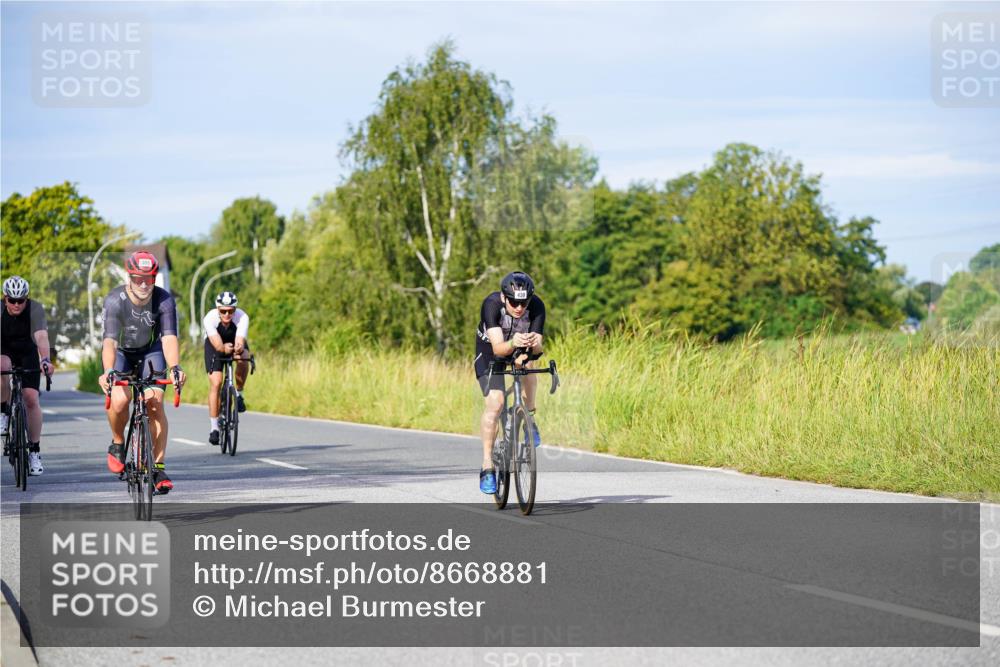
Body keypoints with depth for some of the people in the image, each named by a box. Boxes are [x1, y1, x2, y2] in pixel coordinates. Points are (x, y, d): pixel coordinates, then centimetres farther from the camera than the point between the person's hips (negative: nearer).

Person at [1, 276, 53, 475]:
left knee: (31, 399, -13)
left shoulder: (35, 309, -24)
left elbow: (41, 337, -36)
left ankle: (35, 451, -2)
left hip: (28, 355, 0)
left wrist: (45, 360, -53)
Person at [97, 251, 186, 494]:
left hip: (150, 352, 1)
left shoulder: (164, 300, -25)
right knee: (120, 400, -25)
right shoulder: (115, 300, -30)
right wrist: (108, 371, -56)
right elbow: (110, 340, -39)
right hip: (120, 353, -1)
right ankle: (117, 443, 5)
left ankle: (159, 467, -9)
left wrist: (175, 368, -52)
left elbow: (169, 337, -34)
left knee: (155, 402, -17)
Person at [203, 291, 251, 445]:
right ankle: (214, 427, -5)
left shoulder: (242, 318, -34)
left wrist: (239, 349, -65)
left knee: (243, 358, -34)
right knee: (216, 383, -14)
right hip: (214, 345, -1)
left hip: (235, 341, 1)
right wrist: (224, 348, -64)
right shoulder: (210, 318, -35)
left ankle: (239, 394, -9)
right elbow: (217, 345, -43)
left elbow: (240, 343, -43)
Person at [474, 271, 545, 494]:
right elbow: (498, 348, -42)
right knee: (494, 403, -19)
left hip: (521, 349, 2)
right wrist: (513, 344, -63)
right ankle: (487, 466, -11)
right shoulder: (492, 304, -35)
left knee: (527, 363, -33)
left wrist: (534, 344, -58)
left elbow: (538, 348, -35)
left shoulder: (536, 306, -30)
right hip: (490, 350, -2)